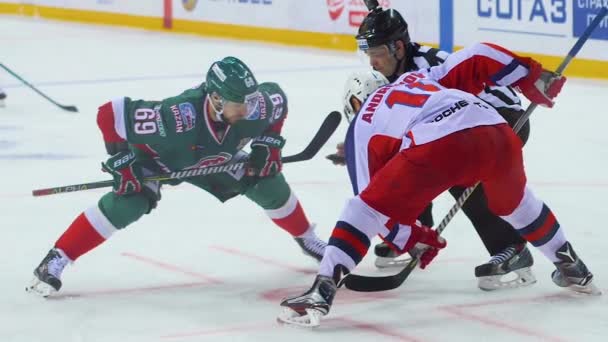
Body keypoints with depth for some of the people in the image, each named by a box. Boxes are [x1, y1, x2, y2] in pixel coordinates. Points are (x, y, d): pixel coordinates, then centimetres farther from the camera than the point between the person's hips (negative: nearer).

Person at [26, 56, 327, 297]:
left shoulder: (256, 108, -32)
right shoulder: (178, 117, -47)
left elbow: (278, 98, -5)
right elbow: (110, 114, -41)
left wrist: (268, 144, -11)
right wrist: (122, 163, -34)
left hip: (217, 158, 5)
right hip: (157, 156, -5)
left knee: (270, 185, 2)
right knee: (125, 205, -28)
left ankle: (307, 240, 31)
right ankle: (53, 262, -21)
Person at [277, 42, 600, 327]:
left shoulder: (363, 124, 29)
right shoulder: (426, 77, 40)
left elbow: (373, 191, 24)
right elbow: (479, 59, 24)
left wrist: (411, 237, 35)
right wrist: (534, 78, 30)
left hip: (438, 145, -4)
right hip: (495, 130, 5)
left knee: (365, 208, 9)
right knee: (515, 202, 35)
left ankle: (321, 291, -4)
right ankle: (571, 268, 46)